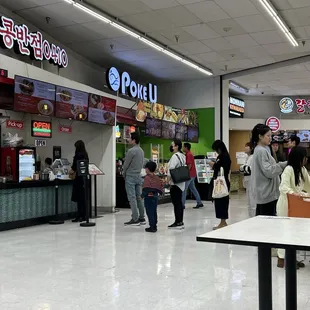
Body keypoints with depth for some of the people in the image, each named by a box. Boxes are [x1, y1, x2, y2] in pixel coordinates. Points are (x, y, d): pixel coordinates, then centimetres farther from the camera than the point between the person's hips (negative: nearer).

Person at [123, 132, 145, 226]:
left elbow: (126, 164, -11)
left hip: (130, 176, -8)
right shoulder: (141, 151, 11)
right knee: (139, 197, 10)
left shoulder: (131, 151, -15)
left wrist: (124, 173, 5)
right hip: (138, 175, 8)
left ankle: (135, 219, -6)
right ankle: (141, 218, 13)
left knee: (132, 198, -6)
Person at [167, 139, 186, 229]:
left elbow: (171, 170, -18)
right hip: (181, 182, 9)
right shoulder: (183, 156, 13)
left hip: (175, 182, -9)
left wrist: (168, 180, -11)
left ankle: (178, 222, -3)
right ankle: (180, 222, 17)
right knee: (179, 202, 12)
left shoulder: (175, 156, -15)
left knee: (176, 203, -5)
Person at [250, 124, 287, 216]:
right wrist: (284, 165, -21)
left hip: (264, 192, 10)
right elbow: (268, 171, -19)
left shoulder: (264, 149, 16)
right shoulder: (261, 151, -14)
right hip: (267, 192, -10)